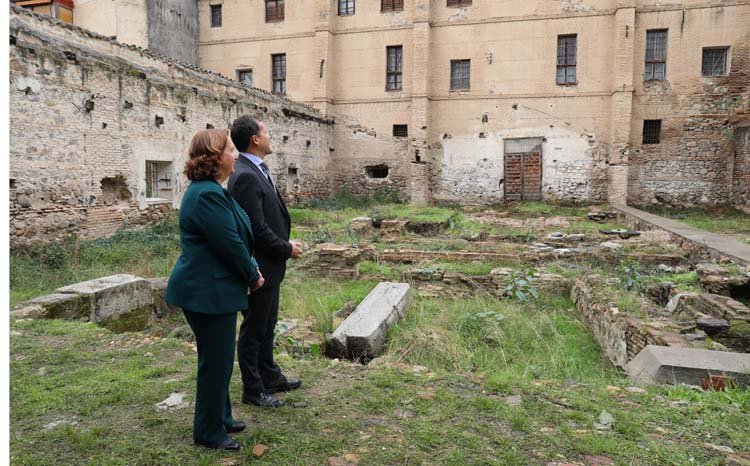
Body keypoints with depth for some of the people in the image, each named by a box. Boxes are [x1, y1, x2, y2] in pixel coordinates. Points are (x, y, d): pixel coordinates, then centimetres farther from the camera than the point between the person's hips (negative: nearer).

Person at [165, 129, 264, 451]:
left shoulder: (209, 190, 11)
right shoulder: (208, 195, -23)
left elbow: (235, 239, 15)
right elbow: (230, 244, -21)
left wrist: (251, 268, 6)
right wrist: (253, 276, -7)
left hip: (210, 288, 11)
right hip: (208, 291, -11)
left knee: (218, 359, 21)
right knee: (215, 361, 4)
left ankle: (220, 417, 37)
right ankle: (208, 432, 22)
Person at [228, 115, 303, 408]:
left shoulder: (258, 170, 10)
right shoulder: (245, 176, -22)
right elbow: (257, 228, -25)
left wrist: (285, 244, 5)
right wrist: (287, 249, -13)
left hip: (270, 265, 10)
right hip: (259, 266, -10)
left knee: (266, 326, 21)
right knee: (253, 329, 5)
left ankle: (270, 377, 37)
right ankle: (252, 390, 21)